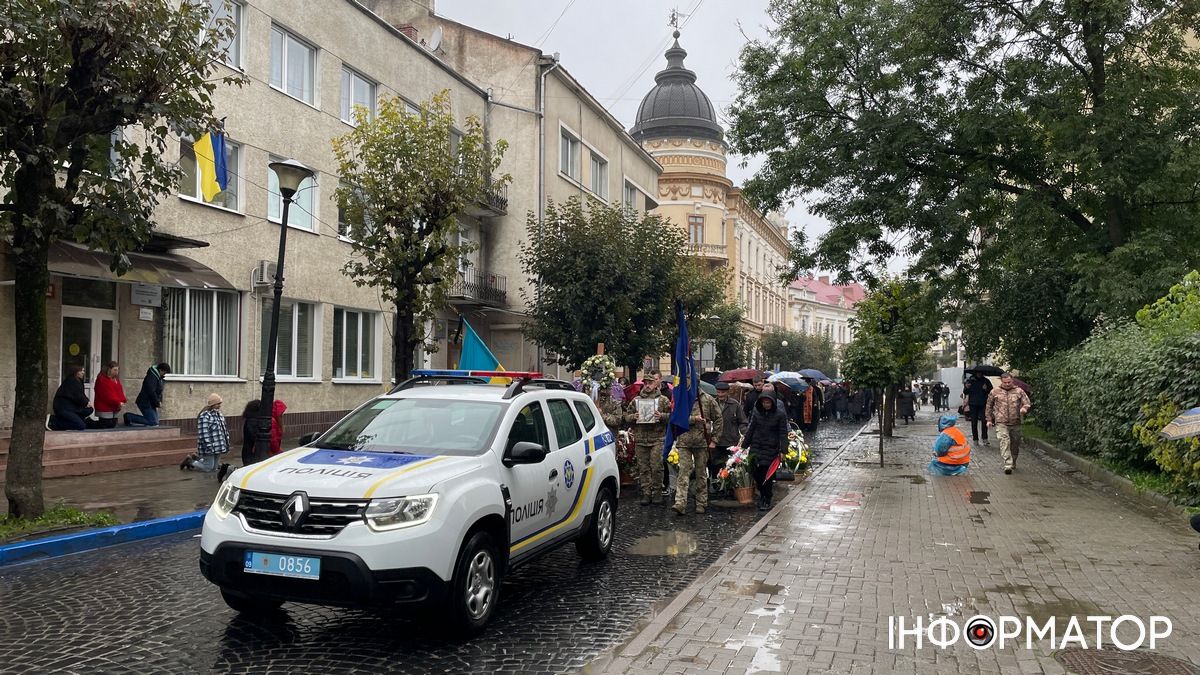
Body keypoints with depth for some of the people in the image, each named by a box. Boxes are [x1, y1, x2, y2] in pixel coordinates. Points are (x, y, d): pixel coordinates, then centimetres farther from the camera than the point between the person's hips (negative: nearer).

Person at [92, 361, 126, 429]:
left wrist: (122, 401, -12)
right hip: (105, 410, -8)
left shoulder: (116, 379, 15)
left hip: (115, 409, 8)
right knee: (105, 426, -6)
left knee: (112, 425, 12)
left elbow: (120, 392, 8)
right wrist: (118, 403, -22)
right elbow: (107, 395, -20)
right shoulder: (102, 379, -12)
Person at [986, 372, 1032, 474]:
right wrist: (989, 419, 13)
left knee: (1015, 444, 12)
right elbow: (989, 407, 16)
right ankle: (1008, 465, -24)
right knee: (1004, 442, -17)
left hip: (1015, 423, 2)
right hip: (1001, 423, -2)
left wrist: (1024, 408, -20)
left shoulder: (1019, 391, 7)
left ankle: (1013, 462, 32)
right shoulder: (994, 392, 6)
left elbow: (1027, 403, 3)